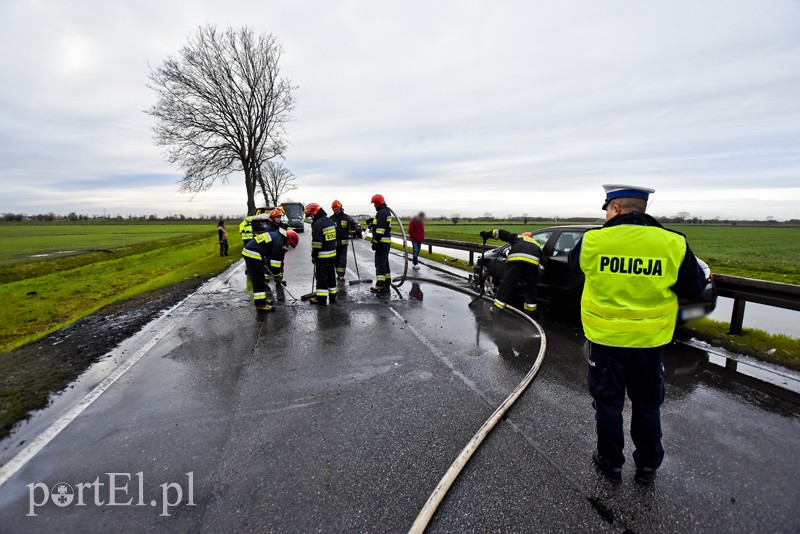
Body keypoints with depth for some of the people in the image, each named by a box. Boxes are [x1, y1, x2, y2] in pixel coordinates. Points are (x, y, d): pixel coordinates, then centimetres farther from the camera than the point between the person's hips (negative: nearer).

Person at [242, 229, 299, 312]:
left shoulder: (276, 236, 15)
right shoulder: (278, 243, -15)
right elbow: (275, 261, -12)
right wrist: (277, 275, -1)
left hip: (248, 252, 10)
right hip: (253, 255, -10)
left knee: (257, 279, 19)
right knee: (259, 281, -7)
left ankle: (261, 299, 30)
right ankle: (260, 304, -4)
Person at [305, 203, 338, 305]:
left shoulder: (317, 224, -16)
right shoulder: (330, 221, 12)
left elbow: (316, 242, -19)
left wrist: (314, 255, -12)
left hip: (322, 255, -8)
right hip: (332, 254, 8)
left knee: (321, 276, -1)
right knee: (331, 274, 15)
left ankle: (321, 298, 3)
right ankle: (332, 296, 23)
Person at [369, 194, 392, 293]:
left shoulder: (381, 213, -15)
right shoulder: (386, 211, 18)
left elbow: (380, 229, -21)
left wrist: (375, 242, -20)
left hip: (382, 242, -11)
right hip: (386, 242, 11)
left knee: (380, 263, -7)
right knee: (385, 262, 16)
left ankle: (380, 285, -5)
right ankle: (387, 283, 23)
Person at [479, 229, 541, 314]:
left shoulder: (517, 237, 33)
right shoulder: (537, 245, 38)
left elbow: (503, 234, 25)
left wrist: (488, 234, 31)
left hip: (515, 258, -2)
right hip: (533, 261, 2)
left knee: (507, 283, 2)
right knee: (531, 286, 17)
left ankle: (497, 308, 3)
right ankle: (530, 310, 22)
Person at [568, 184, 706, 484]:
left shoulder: (593, 240, -14)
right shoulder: (673, 244, -10)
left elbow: (573, 261, 7)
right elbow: (695, 288, 0)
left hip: (605, 338, -2)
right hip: (649, 341, 2)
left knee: (608, 402, 15)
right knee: (647, 405, 21)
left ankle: (611, 463, 31)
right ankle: (647, 466, 37)